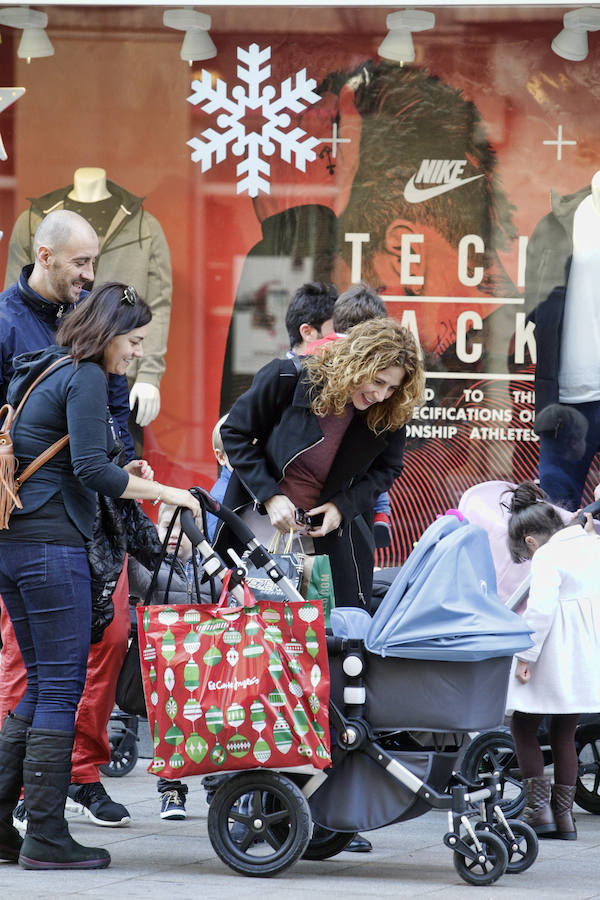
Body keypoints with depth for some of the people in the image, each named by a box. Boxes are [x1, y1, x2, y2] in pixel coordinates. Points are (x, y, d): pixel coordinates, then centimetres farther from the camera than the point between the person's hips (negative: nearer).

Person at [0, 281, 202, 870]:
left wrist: (122, 476, 18)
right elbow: (91, 469, -17)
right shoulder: (85, 378, -10)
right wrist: (165, 492, -9)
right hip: (50, 541, -9)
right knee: (62, 685, -4)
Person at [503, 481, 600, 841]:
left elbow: (540, 608, -23)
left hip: (556, 657, -7)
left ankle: (539, 807, 0)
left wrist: (525, 656, -19)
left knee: (523, 728, 7)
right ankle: (564, 813, 13)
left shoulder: (547, 558, -15)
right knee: (564, 734, 15)